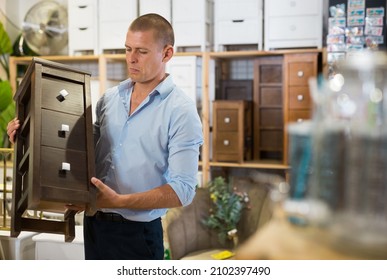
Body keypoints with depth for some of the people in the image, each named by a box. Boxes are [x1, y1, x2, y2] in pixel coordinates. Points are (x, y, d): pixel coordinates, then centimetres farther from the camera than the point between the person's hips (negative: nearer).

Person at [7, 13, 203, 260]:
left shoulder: (181, 110, -13)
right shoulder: (110, 98, 4)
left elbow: (183, 190, -18)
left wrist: (120, 201, -26)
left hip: (137, 233, -5)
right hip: (94, 224, 6)